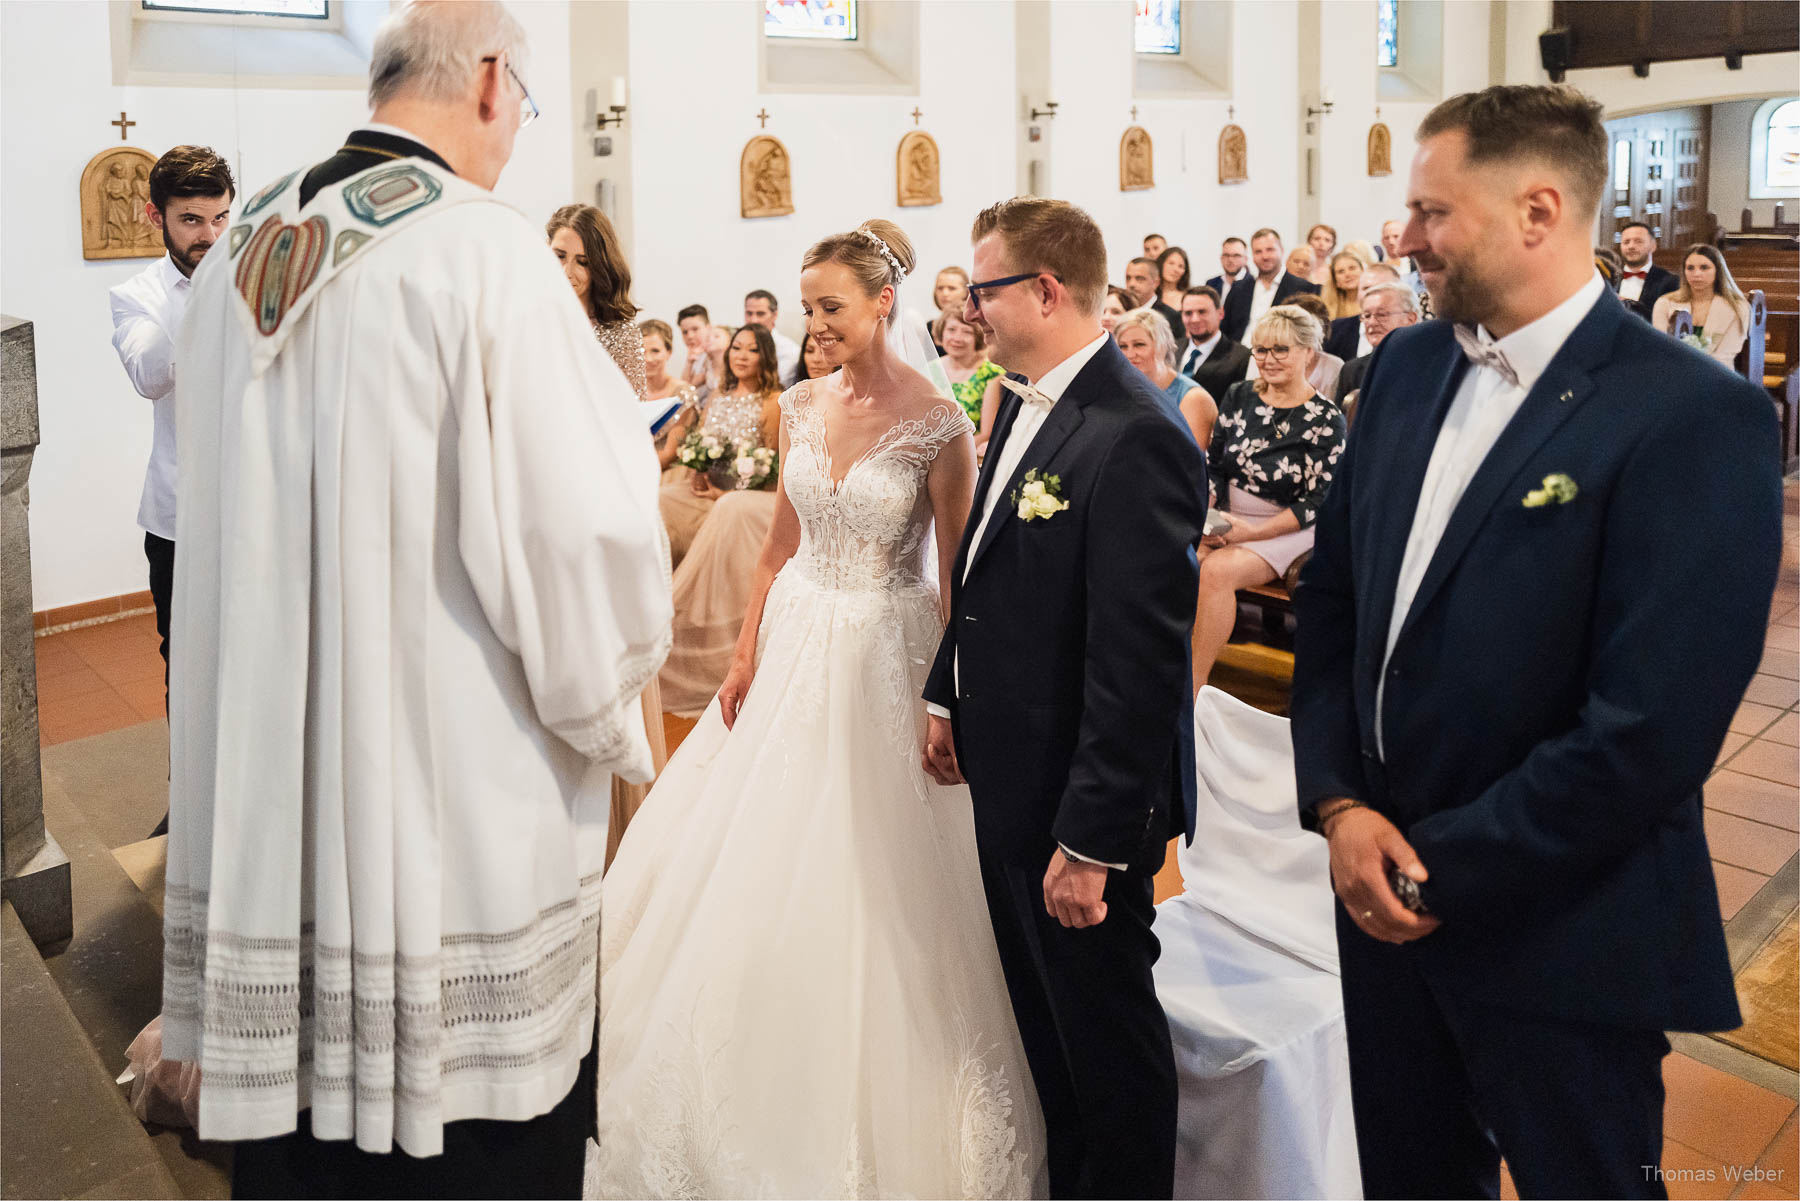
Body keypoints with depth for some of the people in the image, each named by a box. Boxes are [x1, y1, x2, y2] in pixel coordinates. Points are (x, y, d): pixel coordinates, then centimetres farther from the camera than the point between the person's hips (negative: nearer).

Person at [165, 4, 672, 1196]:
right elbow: (584, 531, -19)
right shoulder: (488, 250, -14)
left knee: (296, 1087, 20)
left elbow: (233, 521, 13)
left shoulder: (235, 260, 6)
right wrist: (610, 717, -1)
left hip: (265, 787, 7)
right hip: (459, 817, -6)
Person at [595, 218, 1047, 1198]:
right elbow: (781, 543, 10)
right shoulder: (801, 405, 3)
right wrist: (746, 657, 4)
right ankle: (774, 1095, 37)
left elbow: (957, 578, -11)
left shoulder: (937, 422, -14)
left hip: (885, 657, -5)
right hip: (797, 646, 6)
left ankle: (871, 1121, 29)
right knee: (763, 872, 14)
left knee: (871, 884, 5)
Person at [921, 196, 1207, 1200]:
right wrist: (949, 696, 16)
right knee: (1044, 1015, 24)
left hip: (1082, 801, -9)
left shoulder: (1137, 438, -25)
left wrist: (1091, 837, -24)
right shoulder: (1024, 403, 6)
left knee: (1107, 1025, 11)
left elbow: (1139, 663, -26)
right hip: (1010, 779, 9)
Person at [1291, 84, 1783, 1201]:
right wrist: (1339, 805, -5)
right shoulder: (1407, 367, 3)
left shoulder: (1694, 416, -18)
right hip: (1386, 895, 6)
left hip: (1562, 932, -6)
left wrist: (1445, 872, -15)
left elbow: (1650, 731, -22)